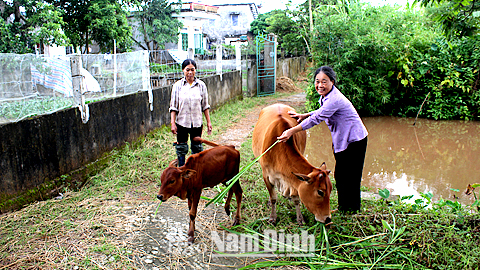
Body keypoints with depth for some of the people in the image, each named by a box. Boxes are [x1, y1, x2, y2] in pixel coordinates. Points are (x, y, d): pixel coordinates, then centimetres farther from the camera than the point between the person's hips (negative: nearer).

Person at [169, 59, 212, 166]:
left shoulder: (201, 85, 0)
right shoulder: (178, 85, -2)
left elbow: (205, 106, 5)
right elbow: (173, 106, 0)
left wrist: (208, 122, 4)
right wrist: (172, 123, -6)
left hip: (197, 122, 1)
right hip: (182, 122, -1)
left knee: (197, 147, 10)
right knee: (181, 148, 8)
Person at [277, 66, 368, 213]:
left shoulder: (334, 100, -27)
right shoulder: (325, 96, 3)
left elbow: (316, 119, -31)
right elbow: (322, 111, 20)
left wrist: (292, 131, -30)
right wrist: (304, 115, 5)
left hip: (354, 141, -9)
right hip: (342, 140, 10)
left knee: (348, 176, 1)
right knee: (340, 175, 16)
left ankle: (352, 208, 20)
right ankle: (343, 207, 32)